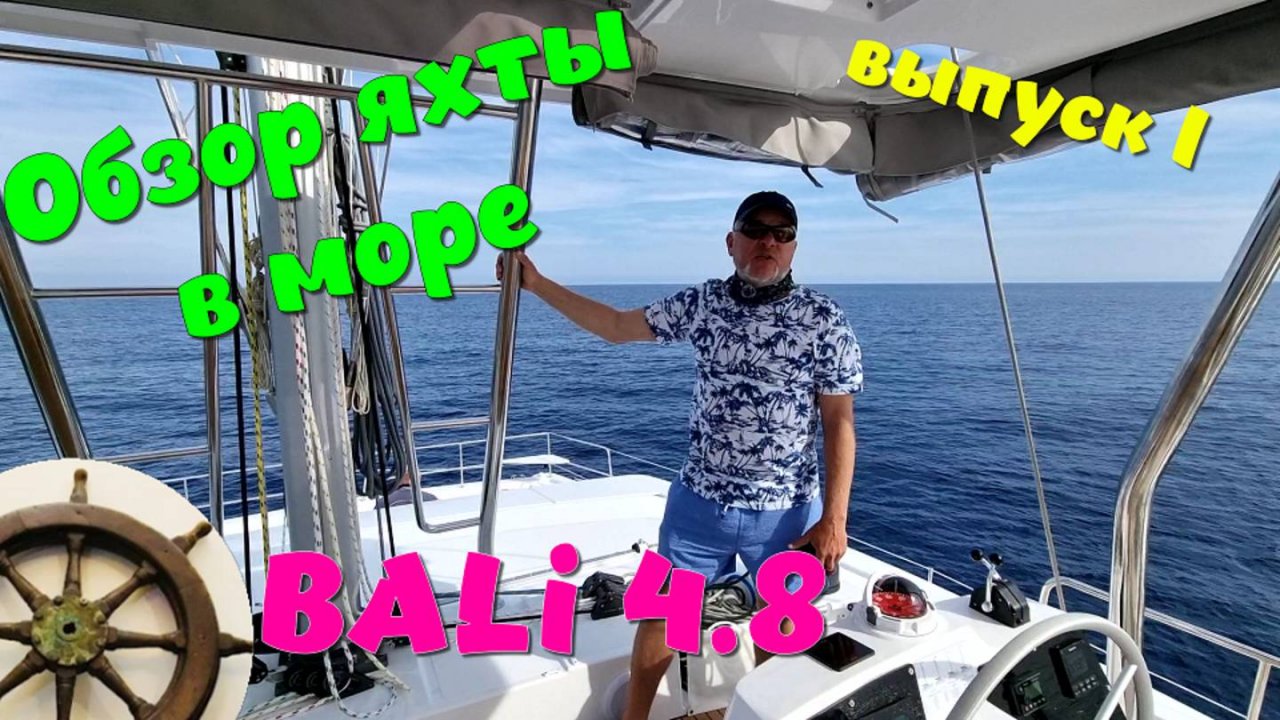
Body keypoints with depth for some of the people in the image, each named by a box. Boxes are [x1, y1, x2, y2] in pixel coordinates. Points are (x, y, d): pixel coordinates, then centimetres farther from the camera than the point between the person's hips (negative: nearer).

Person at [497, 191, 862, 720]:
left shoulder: (824, 320, -10)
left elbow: (839, 425, -8)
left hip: (786, 513, -2)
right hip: (698, 502, 3)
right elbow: (616, 327, 8)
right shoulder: (701, 303, -2)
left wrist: (833, 519, -12)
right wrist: (536, 283, 6)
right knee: (661, 613, 15)